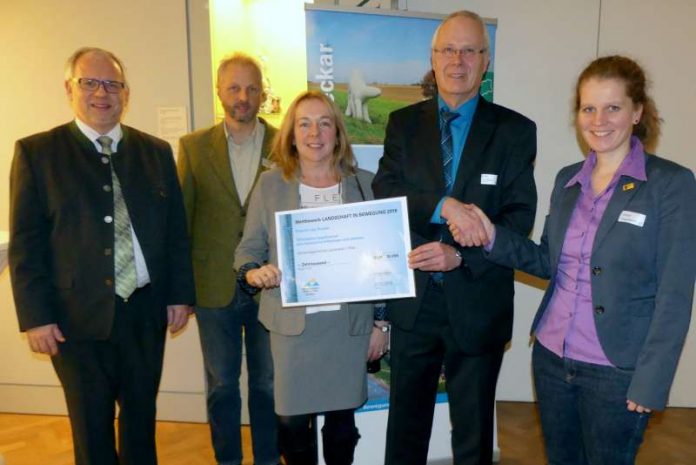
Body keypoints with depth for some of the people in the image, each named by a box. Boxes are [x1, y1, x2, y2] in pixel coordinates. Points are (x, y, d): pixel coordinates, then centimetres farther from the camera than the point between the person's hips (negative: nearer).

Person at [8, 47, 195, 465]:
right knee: (91, 424, 13)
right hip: (78, 318, -2)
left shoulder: (156, 151, 6)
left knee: (142, 414, 18)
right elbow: (25, 243, -3)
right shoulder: (36, 152, -2)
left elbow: (176, 230, 7)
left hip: (146, 311, 3)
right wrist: (36, 317, -7)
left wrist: (180, 294, 4)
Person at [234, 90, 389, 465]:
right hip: (292, 322, 0)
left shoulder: (364, 184, 3)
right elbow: (248, 248, 4)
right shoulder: (269, 184, 2)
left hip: (350, 322, 1)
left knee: (342, 417, 13)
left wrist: (381, 322, 3)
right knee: (292, 421, 6)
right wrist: (253, 273, -19)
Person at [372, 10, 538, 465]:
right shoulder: (403, 123, 2)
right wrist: (444, 204, -27)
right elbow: (383, 195, -10)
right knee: (406, 420, 20)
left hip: (478, 304, -1)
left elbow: (520, 216, -8)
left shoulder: (516, 130, -3)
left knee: (474, 427, 19)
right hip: (413, 300, 2)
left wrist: (461, 256, -22)